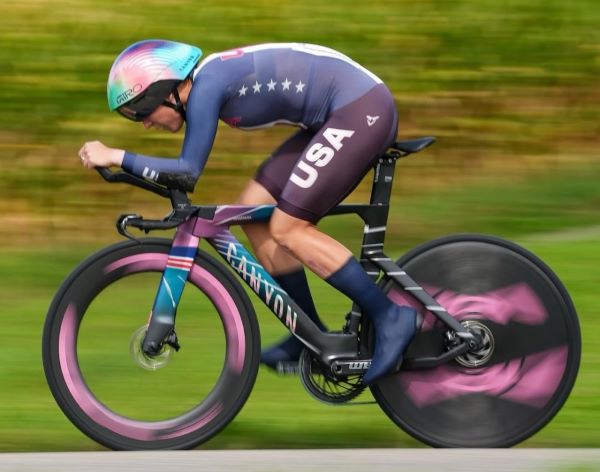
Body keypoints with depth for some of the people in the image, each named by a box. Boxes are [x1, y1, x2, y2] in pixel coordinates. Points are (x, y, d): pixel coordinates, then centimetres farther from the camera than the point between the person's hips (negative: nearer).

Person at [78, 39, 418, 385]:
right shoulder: (202, 85, 11)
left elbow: (187, 173, -17)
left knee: (287, 229, -10)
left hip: (362, 109, -10)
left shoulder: (206, 84, -17)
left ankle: (390, 316, -6)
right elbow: (182, 174, 18)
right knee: (253, 210, 8)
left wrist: (116, 157, -13)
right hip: (340, 116, 10)